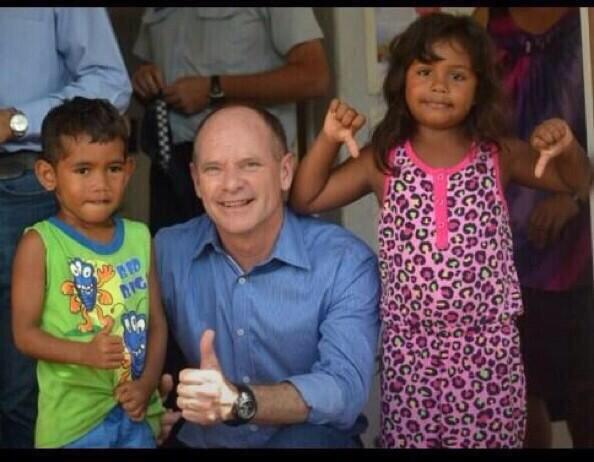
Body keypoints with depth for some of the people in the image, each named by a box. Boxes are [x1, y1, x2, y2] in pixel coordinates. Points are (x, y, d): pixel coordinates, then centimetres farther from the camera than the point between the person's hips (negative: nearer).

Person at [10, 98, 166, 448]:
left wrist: (147, 383, -7)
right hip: (73, 419, -4)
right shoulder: (39, 244, -8)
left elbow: (157, 321, 6)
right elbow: (24, 333, -9)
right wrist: (86, 353, -23)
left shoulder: (139, 237, 4)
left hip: (137, 412, 4)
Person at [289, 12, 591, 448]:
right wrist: (329, 140, -12)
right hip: (410, 346, 0)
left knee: (492, 436, 8)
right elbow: (306, 199, 1)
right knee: (409, 436, 7)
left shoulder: (499, 155, 1)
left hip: (488, 345, 1)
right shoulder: (384, 161, 0)